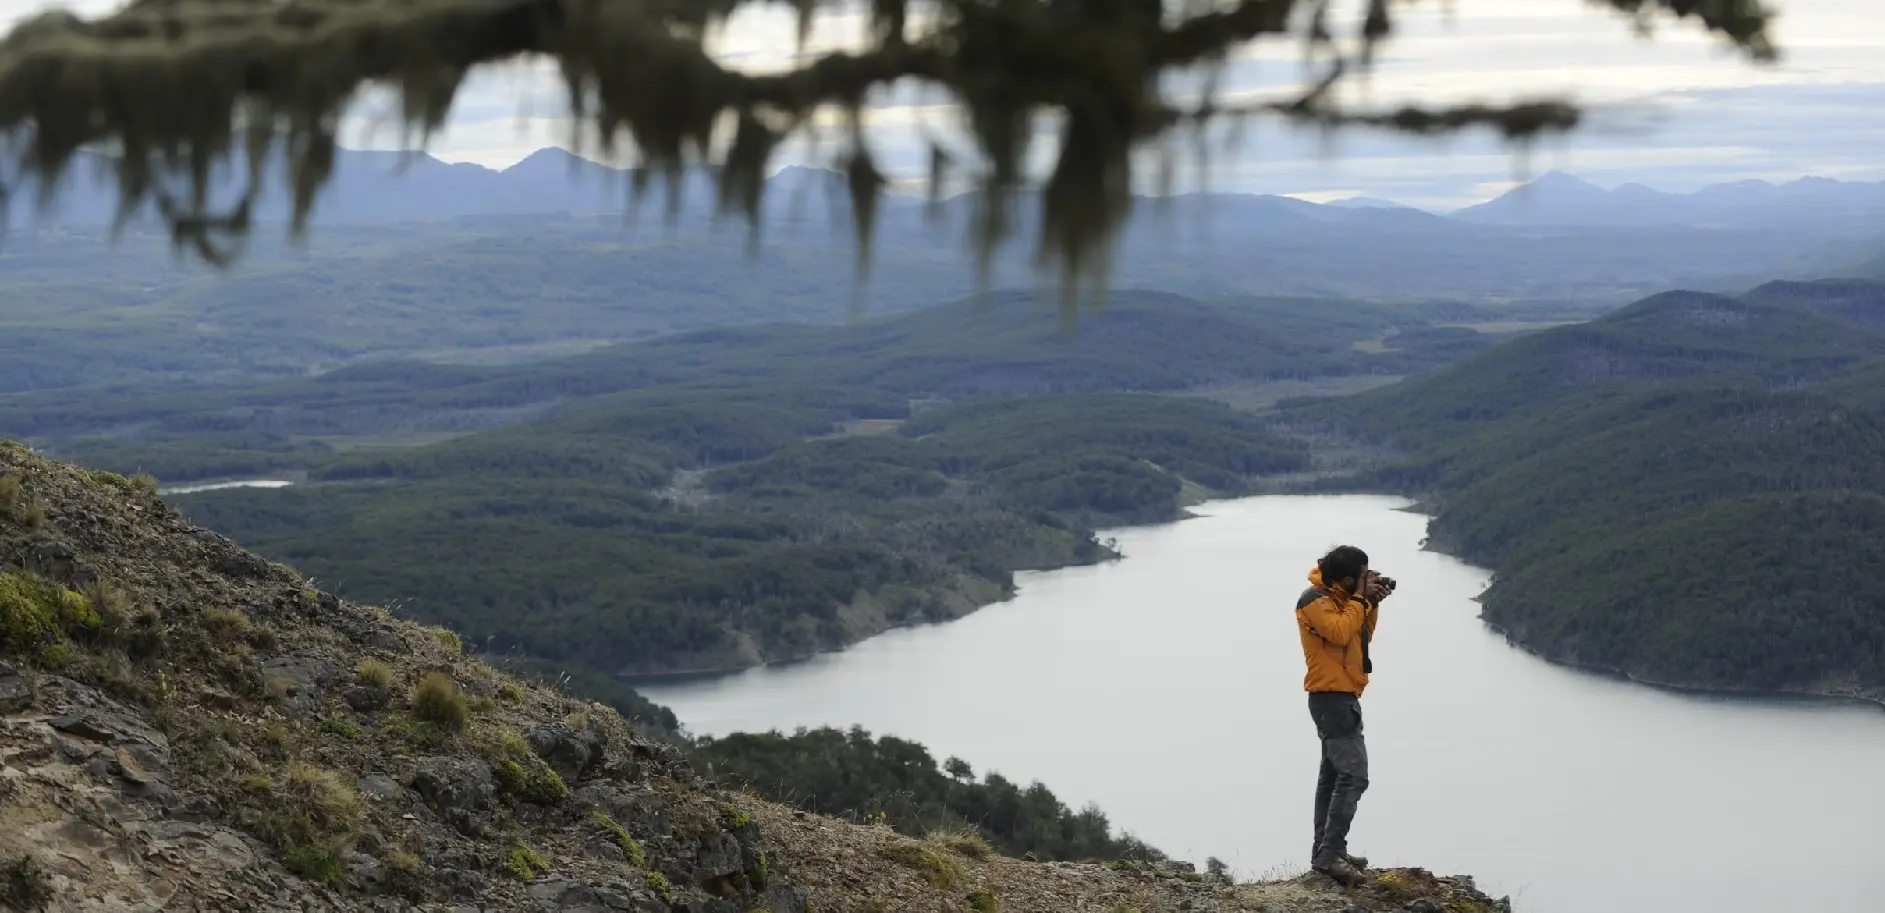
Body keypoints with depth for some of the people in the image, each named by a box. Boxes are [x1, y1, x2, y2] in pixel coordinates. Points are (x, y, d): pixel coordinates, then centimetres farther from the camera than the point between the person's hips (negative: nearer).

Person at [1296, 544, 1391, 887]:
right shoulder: (1316, 599, -16)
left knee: (1334, 774, 13)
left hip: (1339, 696, 11)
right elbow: (1340, 632, -27)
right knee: (1354, 774, -17)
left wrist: (1371, 605, 3)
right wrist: (1360, 598, -17)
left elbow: (1363, 636, 17)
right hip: (1332, 697, -11)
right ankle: (1330, 854, -21)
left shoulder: (1339, 598, 13)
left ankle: (1325, 851, 18)